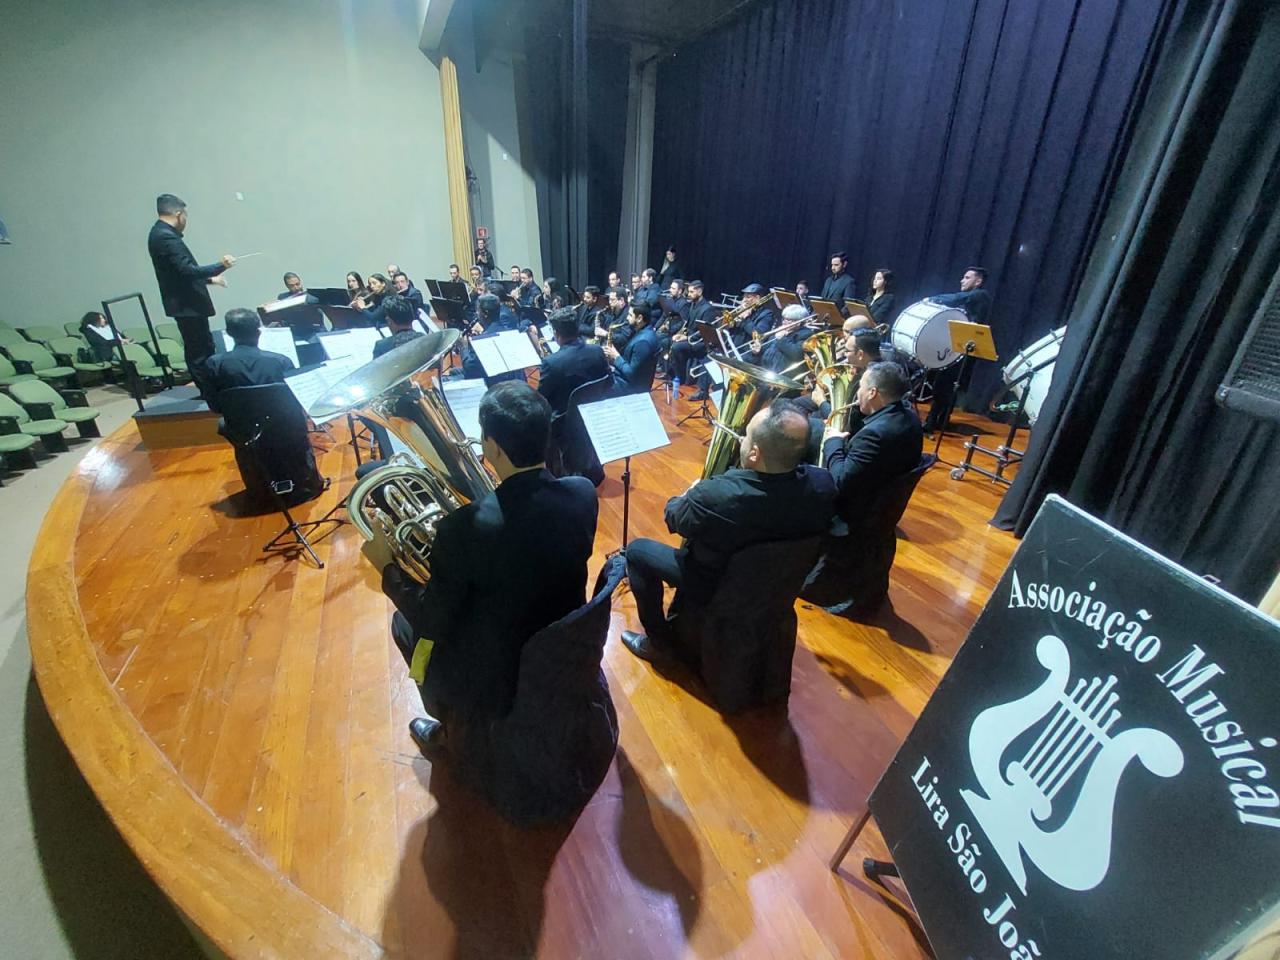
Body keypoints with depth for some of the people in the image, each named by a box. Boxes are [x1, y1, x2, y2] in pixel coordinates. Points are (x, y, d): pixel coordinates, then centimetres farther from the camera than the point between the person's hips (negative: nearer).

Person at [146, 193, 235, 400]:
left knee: (200, 351, 15)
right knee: (201, 353, -6)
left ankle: (209, 393, 23)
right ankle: (210, 396, -2)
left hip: (185, 303, 11)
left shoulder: (161, 233, 14)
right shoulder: (166, 236, -17)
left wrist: (209, 278, 25)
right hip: (187, 305, -11)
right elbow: (188, 270, -25)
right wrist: (221, 266, -19)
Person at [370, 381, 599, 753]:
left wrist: (388, 569, -2)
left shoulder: (465, 527, -31)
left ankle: (452, 732, 40)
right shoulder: (584, 494, -16)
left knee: (405, 623, 21)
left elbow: (432, 623, -17)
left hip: (496, 681, -5)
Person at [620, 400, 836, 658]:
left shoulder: (716, 495, -38)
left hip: (716, 586, -5)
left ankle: (658, 642, 25)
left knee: (636, 550, 14)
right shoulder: (823, 482, -24)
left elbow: (673, 519, -15)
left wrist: (689, 495, 5)